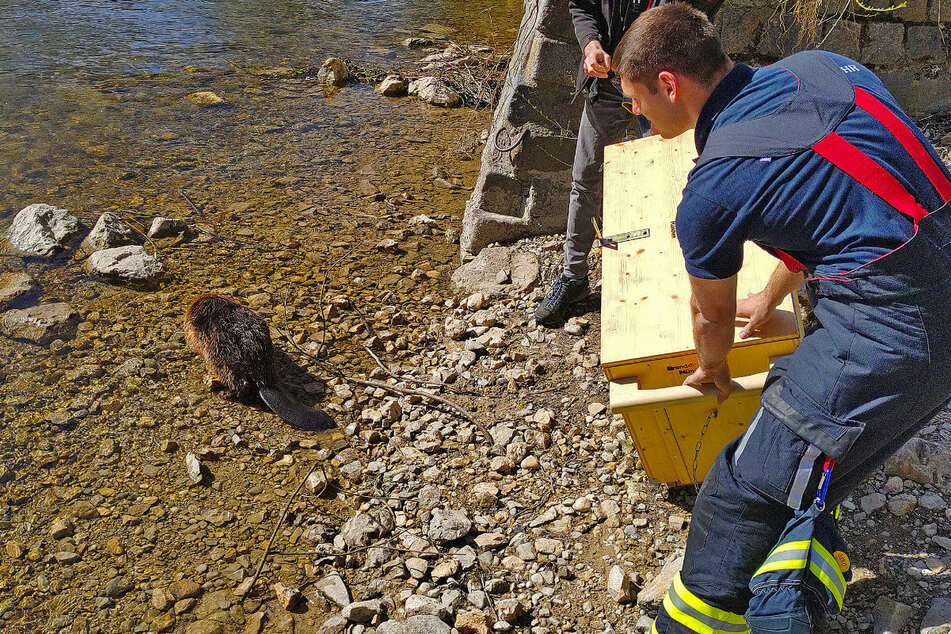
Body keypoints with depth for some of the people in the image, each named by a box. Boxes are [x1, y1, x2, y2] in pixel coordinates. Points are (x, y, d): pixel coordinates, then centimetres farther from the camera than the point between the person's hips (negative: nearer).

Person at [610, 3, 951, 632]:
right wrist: (771, 298, 38)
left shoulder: (709, 190, -11)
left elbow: (713, 317, 8)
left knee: (743, 497, 2)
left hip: (893, 331, -9)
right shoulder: (818, 65, 11)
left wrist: (712, 370, 32)